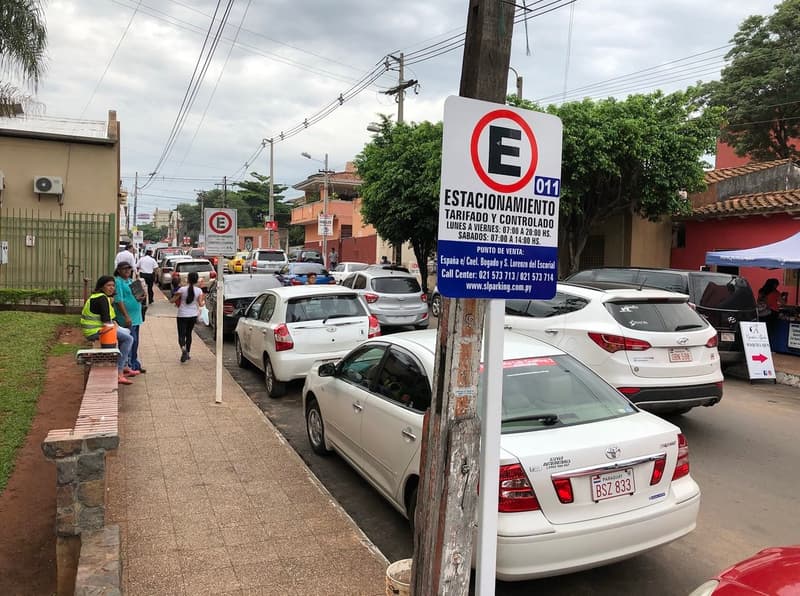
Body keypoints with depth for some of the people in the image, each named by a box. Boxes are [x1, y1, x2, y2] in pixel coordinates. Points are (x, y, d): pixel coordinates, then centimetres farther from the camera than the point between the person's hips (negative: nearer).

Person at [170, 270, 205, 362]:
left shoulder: (182, 289, -10)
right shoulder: (199, 291, -5)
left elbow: (172, 301, -8)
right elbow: (200, 304, -8)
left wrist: (174, 295, 13)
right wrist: (204, 300, 13)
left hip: (182, 315, -3)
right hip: (193, 315, 3)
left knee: (181, 335, -1)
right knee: (188, 334, 20)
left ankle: (183, 349, -29)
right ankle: (188, 353, 23)